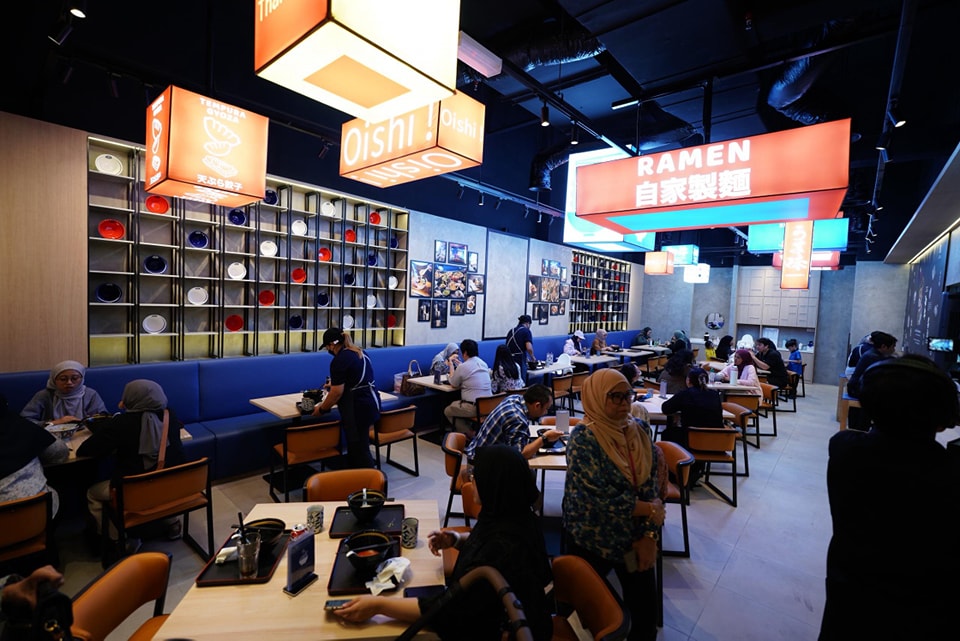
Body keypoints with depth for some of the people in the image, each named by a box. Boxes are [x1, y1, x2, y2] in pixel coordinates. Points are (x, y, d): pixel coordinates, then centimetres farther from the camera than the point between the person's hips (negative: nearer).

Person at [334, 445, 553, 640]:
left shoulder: (503, 548, -37)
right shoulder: (513, 515, -9)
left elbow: (450, 609, -31)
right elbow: (486, 543, 12)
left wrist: (378, 605, -29)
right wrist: (457, 539, -7)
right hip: (494, 614, 8)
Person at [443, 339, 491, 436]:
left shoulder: (463, 367, -12)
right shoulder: (484, 364, 8)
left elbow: (453, 385, 3)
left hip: (473, 407, -8)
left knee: (447, 411, 16)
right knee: (456, 405, 30)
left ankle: (470, 434, 10)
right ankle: (473, 429, 22)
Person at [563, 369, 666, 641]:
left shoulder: (637, 431, -4)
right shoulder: (583, 438, -22)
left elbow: (652, 483, -1)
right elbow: (600, 497, -25)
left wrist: (649, 535, -9)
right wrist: (651, 510, -15)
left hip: (634, 537, 4)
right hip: (592, 540, -4)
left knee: (646, 609, 13)